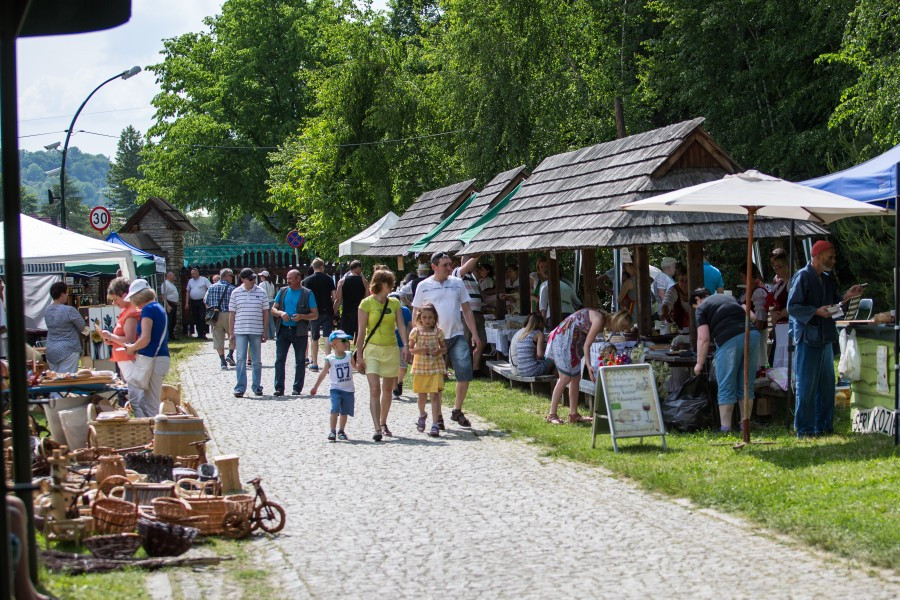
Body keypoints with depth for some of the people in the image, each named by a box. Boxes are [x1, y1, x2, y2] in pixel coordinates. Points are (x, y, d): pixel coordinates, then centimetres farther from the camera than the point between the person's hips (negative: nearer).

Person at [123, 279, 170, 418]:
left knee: (149, 406, -5)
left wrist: (132, 348, -5)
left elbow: (145, 339, -22)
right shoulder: (158, 307, 16)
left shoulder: (148, 309, -13)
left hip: (152, 359, -10)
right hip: (161, 358, 10)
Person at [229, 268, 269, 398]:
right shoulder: (236, 293, 3)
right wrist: (231, 333, 3)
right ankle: (240, 388, -3)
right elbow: (232, 314, 6)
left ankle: (257, 386, 18)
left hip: (256, 331, 1)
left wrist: (265, 332, 3)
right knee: (241, 359, -5)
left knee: (257, 360, 7)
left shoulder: (261, 293, 4)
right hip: (240, 331, -1)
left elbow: (265, 312, 7)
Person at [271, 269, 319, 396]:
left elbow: (315, 315, 0)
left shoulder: (307, 294, 1)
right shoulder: (282, 291, 11)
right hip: (283, 330, 2)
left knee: (300, 361, 3)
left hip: (299, 331, -2)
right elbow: (273, 309, 14)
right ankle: (279, 388, -4)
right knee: (280, 359, -4)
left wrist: (302, 317, -17)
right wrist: (280, 313, -8)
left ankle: (297, 388, 11)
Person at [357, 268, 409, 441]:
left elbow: (401, 325, 2)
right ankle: (377, 429, -19)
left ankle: (383, 424, 28)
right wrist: (359, 354, -7)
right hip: (372, 349, -4)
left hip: (391, 349, 4)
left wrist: (405, 345, -13)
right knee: (375, 389, -14)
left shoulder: (394, 303, 8)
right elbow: (361, 331, -4)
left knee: (388, 389, 11)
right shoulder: (366, 303, -4)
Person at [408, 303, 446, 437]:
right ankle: (422, 415, 42)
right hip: (420, 368, 1)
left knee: (434, 395, -9)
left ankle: (435, 424, -12)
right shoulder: (415, 332, -1)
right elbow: (410, 349, 3)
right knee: (422, 396, 12)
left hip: (436, 367, -1)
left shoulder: (438, 332, 0)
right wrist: (419, 350, -17)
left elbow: (444, 348, 8)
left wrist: (439, 351, -14)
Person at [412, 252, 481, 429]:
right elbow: (416, 314, 4)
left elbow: (467, 310, 11)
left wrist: (474, 334, 5)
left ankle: (457, 411, 9)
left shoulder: (457, 283, 9)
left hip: (457, 336, 2)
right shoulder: (424, 286, 1)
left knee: (465, 371, -8)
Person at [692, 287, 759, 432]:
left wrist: (700, 363, 8)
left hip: (730, 340, -6)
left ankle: (725, 428, 2)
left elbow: (703, 338, 2)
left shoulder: (702, 308, 11)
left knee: (726, 388, 2)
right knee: (746, 387, 13)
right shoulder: (730, 298, 30)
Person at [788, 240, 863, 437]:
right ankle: (804, 429, 2)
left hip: (825, 338, 8)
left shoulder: (827, 279, 15)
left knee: (827, 385, 12)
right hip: (808, 339, -8)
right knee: (807, 387, -4)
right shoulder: (802, 277, -11)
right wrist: (817, 311, -23)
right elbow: (792, 307, -15)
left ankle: (824, 426, 20)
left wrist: (847, 296, 4)